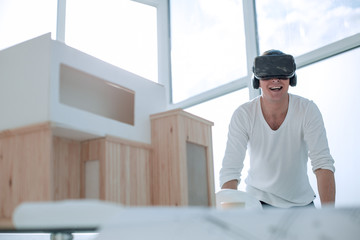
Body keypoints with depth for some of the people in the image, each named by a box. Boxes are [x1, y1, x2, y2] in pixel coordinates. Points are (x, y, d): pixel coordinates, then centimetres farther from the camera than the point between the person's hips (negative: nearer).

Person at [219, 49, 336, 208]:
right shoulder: (242, 115, -18)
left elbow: (323, 164, -23)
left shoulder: (308, 110, -16)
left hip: (301, 200, 1)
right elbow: (230, 171, -23)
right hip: (259, 199, -1)